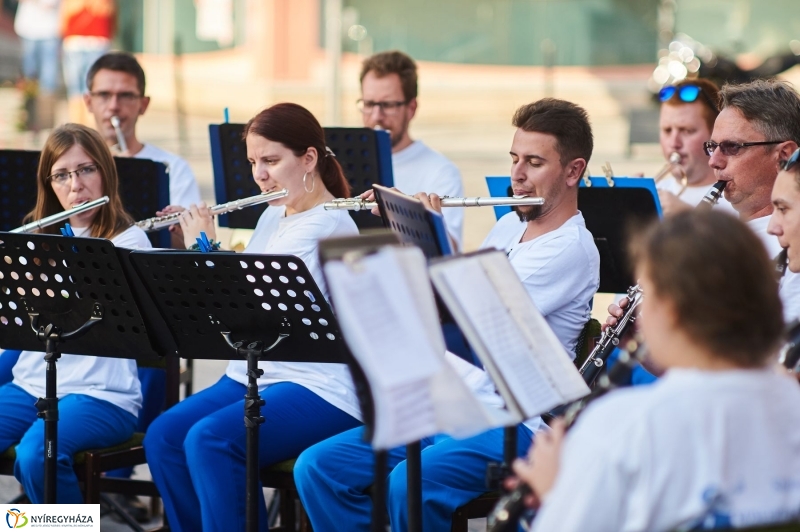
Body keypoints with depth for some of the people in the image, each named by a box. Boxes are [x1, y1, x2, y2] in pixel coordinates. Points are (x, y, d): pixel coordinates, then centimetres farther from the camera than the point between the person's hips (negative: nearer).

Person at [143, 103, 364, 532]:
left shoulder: (328, 226, -12)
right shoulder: (273, 217, 16)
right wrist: (196, 239, 7)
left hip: (320, 388, -9)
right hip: (252, 374, 9)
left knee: (210, 441, -30)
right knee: (162, 438, -14)